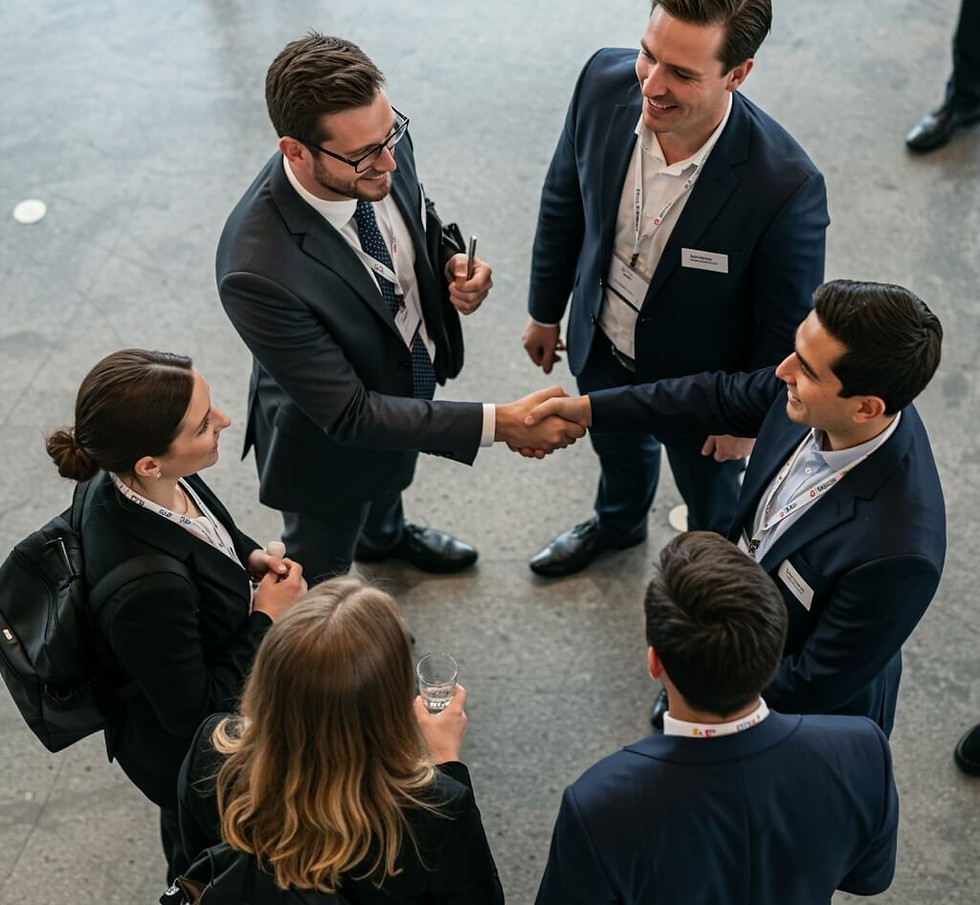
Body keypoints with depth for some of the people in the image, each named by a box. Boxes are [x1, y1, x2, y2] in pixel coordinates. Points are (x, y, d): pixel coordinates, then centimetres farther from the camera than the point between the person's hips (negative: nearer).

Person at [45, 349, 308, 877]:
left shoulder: (128, 480, -22)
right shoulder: (148, 588, -45)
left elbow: (215, 528, 4)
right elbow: (192, 710, -29)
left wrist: (252, 557, -12)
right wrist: (267, 619, -23)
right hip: (186, 751, -7)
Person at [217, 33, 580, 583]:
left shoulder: (383, 146, -24)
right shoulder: (259, 273, -44)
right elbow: (349, 416, -35)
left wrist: (451, 264, -22)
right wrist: (499, 424, -38)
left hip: (410, 377, 7)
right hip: (330, 438, -6)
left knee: (392, 477, 39)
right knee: (324, 567, 24)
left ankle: (385, 536, 73)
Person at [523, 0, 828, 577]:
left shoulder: (786, 186, -39)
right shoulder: (606, 81, -26)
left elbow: (788, 321, -20)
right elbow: (564, 201, -6)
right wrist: (545, 310, 6)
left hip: (700, 380, -4)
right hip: (600, 345, 4)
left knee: (711, 499, 26)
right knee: (618, 446, 35)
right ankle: (619, 522, 70)